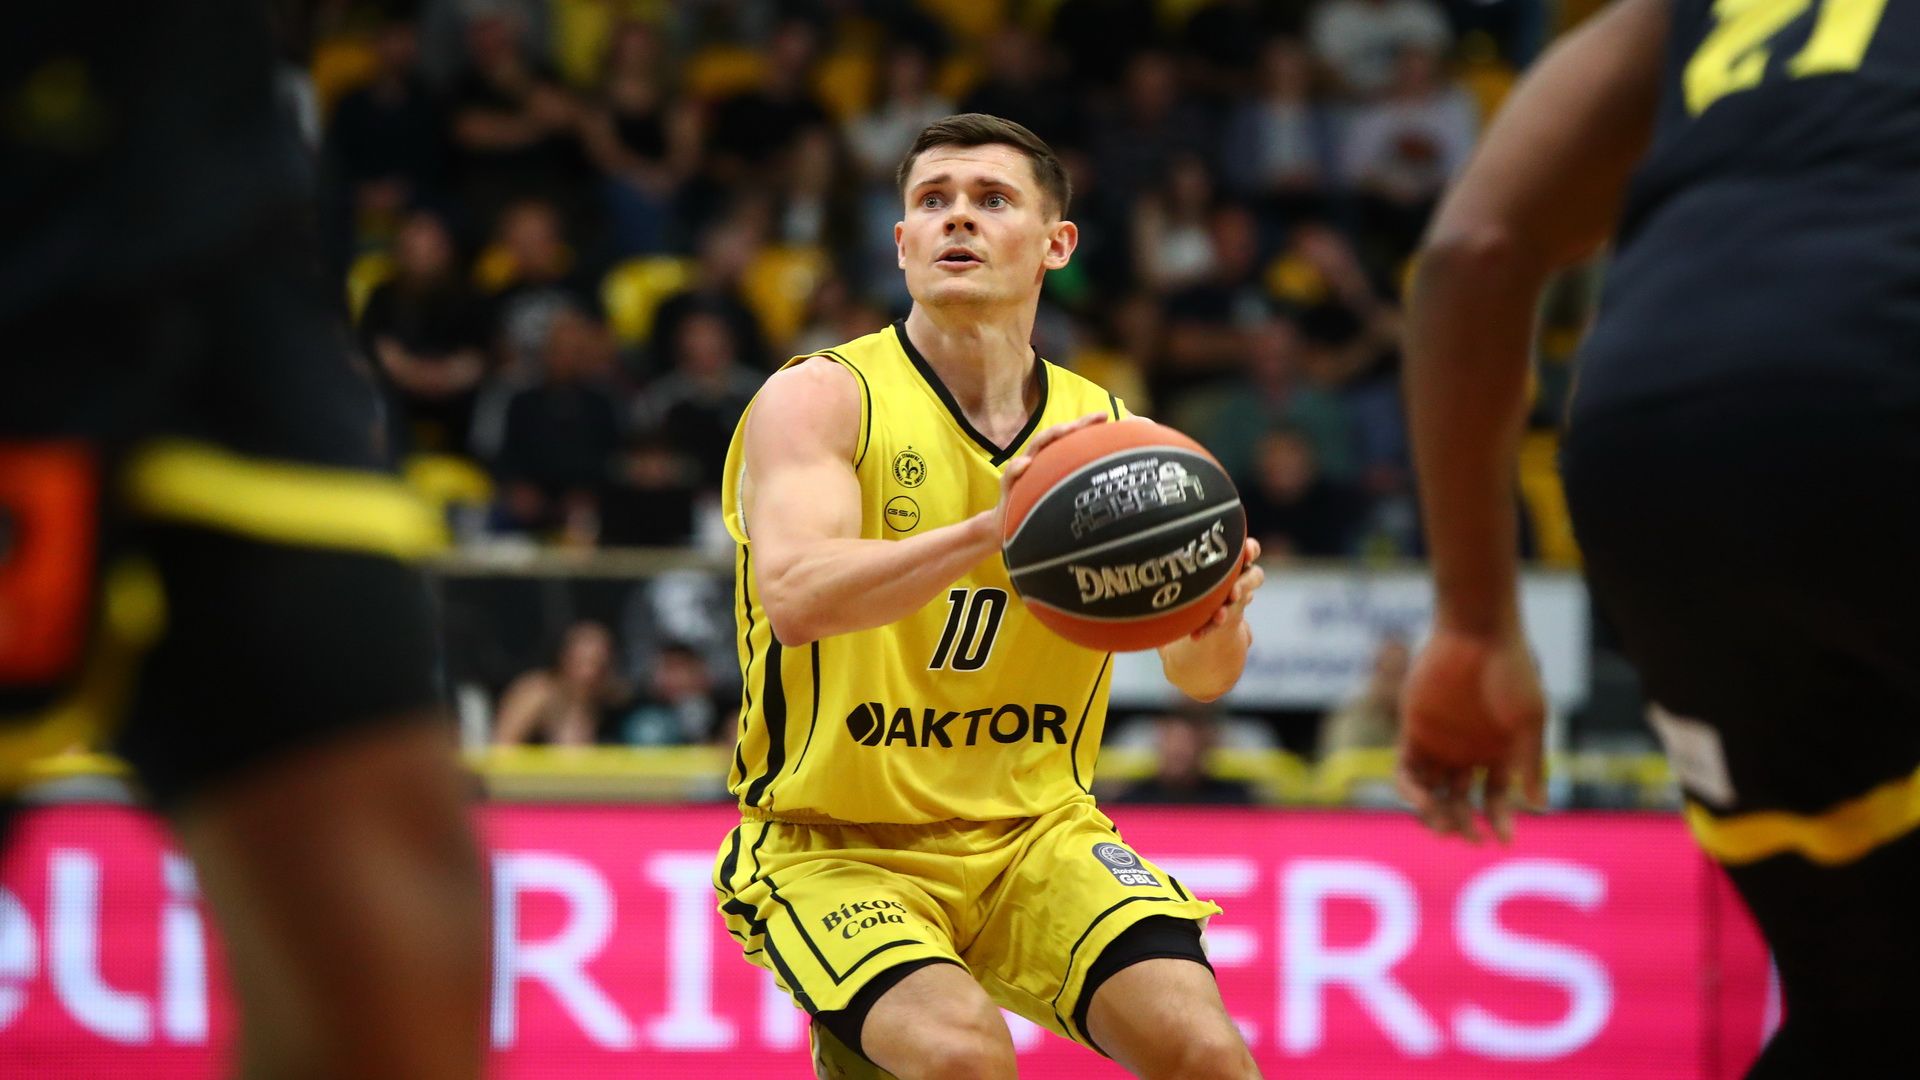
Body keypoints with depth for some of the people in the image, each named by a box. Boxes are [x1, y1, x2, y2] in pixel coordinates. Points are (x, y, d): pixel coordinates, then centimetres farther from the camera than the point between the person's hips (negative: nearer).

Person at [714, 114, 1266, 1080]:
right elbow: (796, 600, -27)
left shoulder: (1103, 430, 3)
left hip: (1033, 837, 4)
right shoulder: (821, 398, -9)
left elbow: (1200, 677, 2)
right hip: (832, 846, -4)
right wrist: (992, 530, -42)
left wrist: (1218, 618, -22)